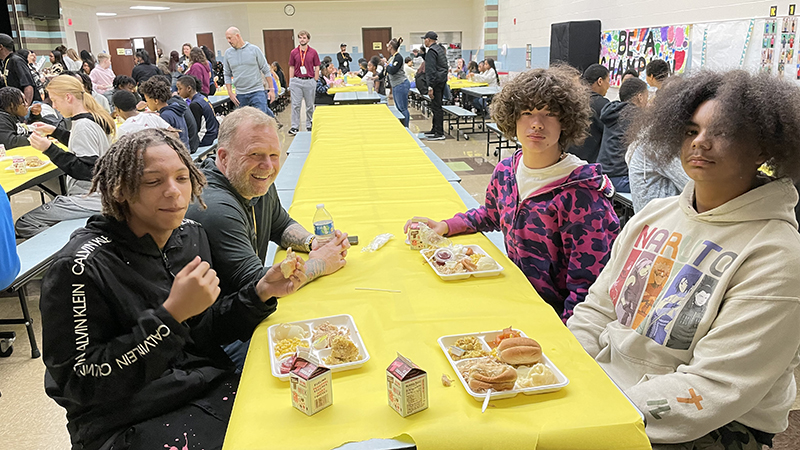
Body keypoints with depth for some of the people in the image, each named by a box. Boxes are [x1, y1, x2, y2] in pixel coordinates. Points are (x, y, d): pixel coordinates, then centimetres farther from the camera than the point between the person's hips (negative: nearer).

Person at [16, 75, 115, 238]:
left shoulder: (83, 125, -20)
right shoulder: (95, 118, 8)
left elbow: (87, 171, -24)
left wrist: (49, 149, -24)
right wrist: (55, 131, 25)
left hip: (88, 201, -10)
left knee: (23, 225, -8)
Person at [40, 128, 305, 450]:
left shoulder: (191, 236, 2)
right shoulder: (82, 266, -18)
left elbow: (202, 333, 8)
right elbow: (82, 385, -18)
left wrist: (261, 293, -8)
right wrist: (171, 314, -28)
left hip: (211, 386, 6)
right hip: (126, 423, -5)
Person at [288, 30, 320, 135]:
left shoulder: (313, 52, 2)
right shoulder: (293, 52, 5)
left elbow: (317, 67, 5)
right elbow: (291, 68, 8)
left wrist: (315, 82, 0)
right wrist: (290, 83, 4)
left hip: (310, 81, 0)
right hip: (296, 81, 0)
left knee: (310, 105, 7)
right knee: (295, 105, -4)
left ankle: (309, 125, 20)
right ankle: (294, 127, -2)